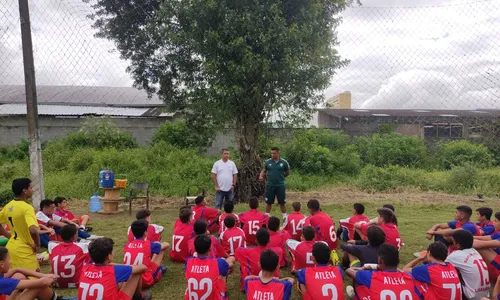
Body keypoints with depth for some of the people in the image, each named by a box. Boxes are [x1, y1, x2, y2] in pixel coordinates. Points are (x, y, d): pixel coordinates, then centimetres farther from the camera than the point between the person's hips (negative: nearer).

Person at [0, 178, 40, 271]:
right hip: (24, 251, -8)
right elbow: (33, 231, -35)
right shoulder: (27, 208, -22)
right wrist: (37, 245, -18)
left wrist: (9, 235, 17)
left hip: (11, 248, 8)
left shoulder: (8, 206, 3)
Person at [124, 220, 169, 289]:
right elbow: (167, 245, 14)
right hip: (145, 282, -5)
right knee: (164, 247, 9)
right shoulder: (149, 245, -7)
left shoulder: (127, 245, 3)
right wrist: (156, 245, 37)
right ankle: (159, 270, 28)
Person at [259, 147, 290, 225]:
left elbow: (287, 173, 10)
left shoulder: (284, 162, -3)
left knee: (282, 203, 7)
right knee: (268, 203, 10)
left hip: (280, 186, -1)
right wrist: (261, 176, -13)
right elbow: (264, 171, 6)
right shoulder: (267, 162, 0)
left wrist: (280, 177, 5)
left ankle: (285, 219, 20)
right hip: (270, 186, 1)